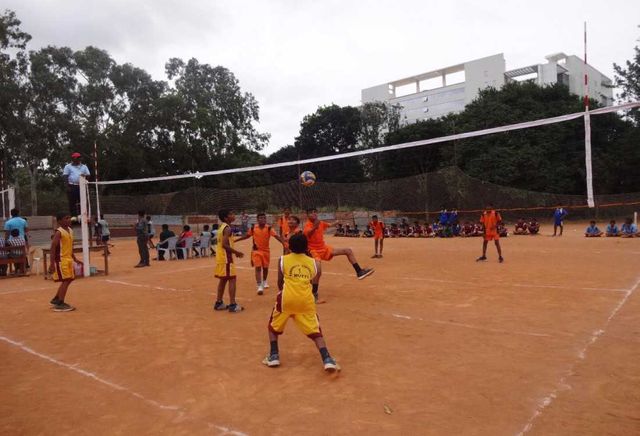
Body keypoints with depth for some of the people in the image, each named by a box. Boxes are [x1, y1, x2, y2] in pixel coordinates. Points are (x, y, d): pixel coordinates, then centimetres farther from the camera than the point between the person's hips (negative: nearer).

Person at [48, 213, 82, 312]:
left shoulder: (70, 230, 11)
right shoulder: (59, 232, -16)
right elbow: (53, 248, -19)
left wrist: (75, 259, 20)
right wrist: (52, 264, -24)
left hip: (68, 259, 9)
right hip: (61, 260, -9)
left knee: (69, 280, 15)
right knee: (66, 281, -9)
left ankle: (56, 300, 30)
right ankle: (60, 304, -1)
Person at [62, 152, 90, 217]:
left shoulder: (84, 167, 17)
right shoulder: (68, 166, 8)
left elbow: (88, 175, 12)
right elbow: (65, 176, 2)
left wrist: (85, 175, -13)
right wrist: (67, 186, -10)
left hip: (81, 186, 3)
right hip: (72, 186, -3)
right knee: (72, 202, -2)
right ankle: (73, 216, 0)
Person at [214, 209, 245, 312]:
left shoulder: (222, 227, 14)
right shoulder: (227, 228, -16)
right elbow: (225, 245, -24)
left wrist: (234, 252, 17)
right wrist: (236, 252, -16)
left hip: (221, 256, 10)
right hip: (226, 257, -10)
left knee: (223, 279, 16)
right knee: (232, 279, -7)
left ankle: (219, 303, 22)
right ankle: (232, 305, -7)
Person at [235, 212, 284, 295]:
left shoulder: (269, 228, -11)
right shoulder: (253, 228, -6)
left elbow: (277, 236, -20)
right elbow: (246, 236, 9)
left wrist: (284, 243, -36)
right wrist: (235, 240, 13)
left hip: (266, 250, 1)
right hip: (256, 250, -1)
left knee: (265, 267, 16)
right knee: (258, 267, -11)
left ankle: (264, 281, 42)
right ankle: (259, 286, -10)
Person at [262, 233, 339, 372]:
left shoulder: (283, 260, 8)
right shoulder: (314, 263, 12)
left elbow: (280, 282, 14)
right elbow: (313, 283, 16)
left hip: (287, 298, -1)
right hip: (306, 300, 1)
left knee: (274, 326, 22)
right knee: (315, 331, 8)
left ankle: (273, 356, 19)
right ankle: (327, 360, -5)